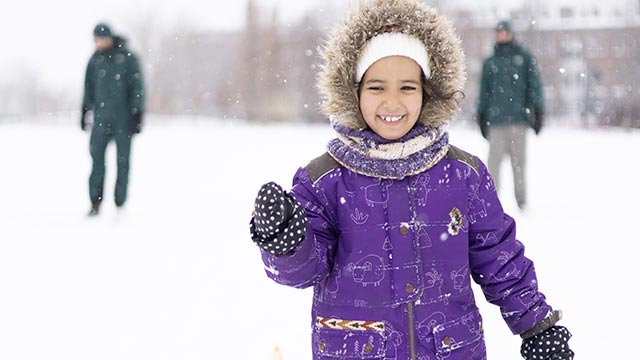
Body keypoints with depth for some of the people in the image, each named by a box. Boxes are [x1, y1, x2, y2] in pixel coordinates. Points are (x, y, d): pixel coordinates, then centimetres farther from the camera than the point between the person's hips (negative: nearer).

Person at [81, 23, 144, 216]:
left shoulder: (128, 58, -5)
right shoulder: (96, 59, 8)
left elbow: (137, 87, -4)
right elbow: (89, 86, 17)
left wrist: (138, 114, -8)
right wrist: (85, 111, 15)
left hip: (124, 117, -3)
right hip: (101, 116, 3)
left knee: (122, 159, 2)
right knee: (97, 156, -7)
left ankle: (120, 203, 9)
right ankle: (96, 202, -4)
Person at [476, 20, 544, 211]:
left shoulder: (524, 58, 9)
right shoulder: (490, 62, 15)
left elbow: (534, 85, 6)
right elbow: (484, 91, 18)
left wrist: (538, 112, -2)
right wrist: (482, 117, 13)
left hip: (519, 118, -1)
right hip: (496, 118, 2)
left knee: (519, 160, 0)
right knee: (494, 160, -6)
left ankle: (521, 199, 7)